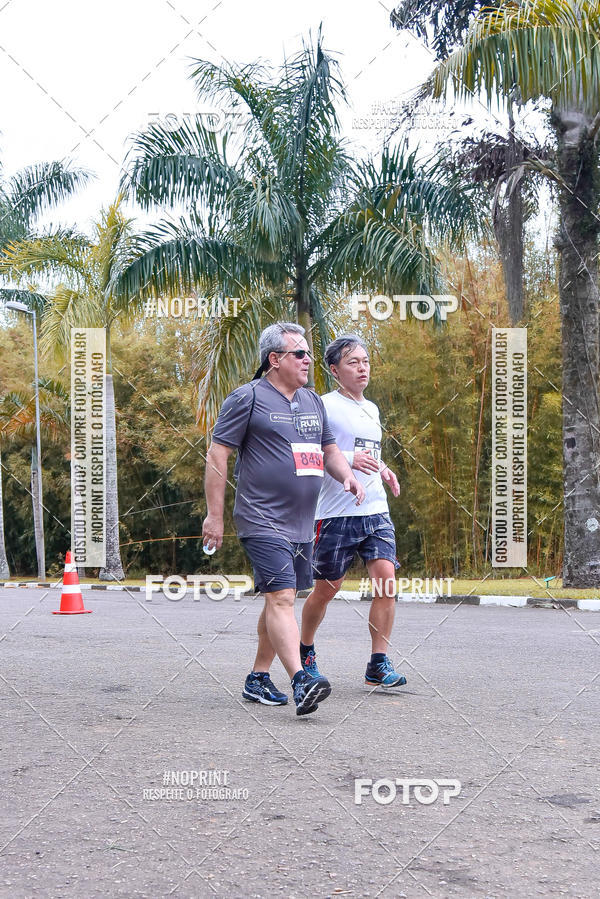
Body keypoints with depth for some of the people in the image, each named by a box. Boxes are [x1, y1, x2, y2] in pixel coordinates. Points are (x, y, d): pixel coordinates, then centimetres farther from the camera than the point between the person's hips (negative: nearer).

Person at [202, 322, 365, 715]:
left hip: (302, 524, 8)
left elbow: (329, 449, 25)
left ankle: (258, 678, 23)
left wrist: (348, 476, 3)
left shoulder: (313, 400, 16)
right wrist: (215, 515, -10)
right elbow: (217, 454, -7)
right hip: (263, 521, -8)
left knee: (280, 599, 12)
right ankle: (301, 681, -25)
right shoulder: (248, 398, -6)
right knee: (281, 597, -17)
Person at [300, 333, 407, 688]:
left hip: (376, 512, 6)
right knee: (327, 589, 6)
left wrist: (383, 470, 12)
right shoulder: (325, 406, -6)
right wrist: (348, 459, -23)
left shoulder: (372, 409, 18)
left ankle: (379, 664, -4)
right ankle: (305, 650, 31)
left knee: (387, 579, -10)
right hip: (337, 514, -6)